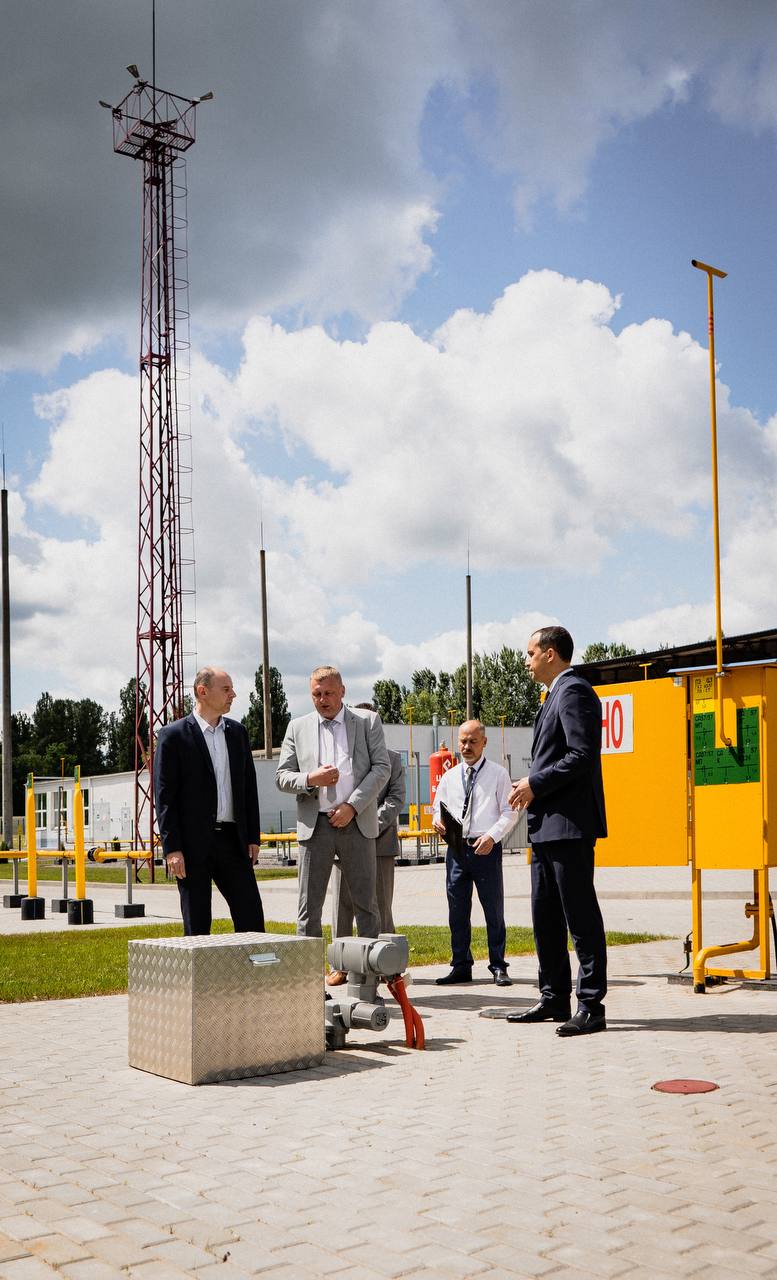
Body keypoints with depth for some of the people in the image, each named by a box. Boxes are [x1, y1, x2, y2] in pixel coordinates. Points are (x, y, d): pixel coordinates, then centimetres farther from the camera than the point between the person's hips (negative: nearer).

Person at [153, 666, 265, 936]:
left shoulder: (237, 731, 11)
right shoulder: (173, 735, -5)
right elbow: (164, 796, -7)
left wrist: (253, 836, 9)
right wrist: (172, 849, -12)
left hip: (233, 840, 5)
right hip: (193, 843, -5)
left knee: (251, 918, 3)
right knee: (196, 927, 2)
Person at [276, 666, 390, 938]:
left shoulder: (368, 721, 7)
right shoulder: (297, 727, 11)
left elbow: (382, 768, 0)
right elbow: (282, 777, 9)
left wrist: (353, 806, -11)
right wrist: (310, 779, -12)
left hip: (356, 823, -1)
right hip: (314, 825, 1)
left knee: (366, 903, 4)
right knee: (309, 906, 1)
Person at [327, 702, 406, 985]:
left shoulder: (391, 758, 11)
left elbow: (396, 798, 2)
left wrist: (375, 824, -12)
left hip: (379, 841, 0)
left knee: (381, 904, 1)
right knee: (342, 905, 2)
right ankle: (341, 965, 9)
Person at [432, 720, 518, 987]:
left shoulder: (498, 774, 2)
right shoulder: (449, 776, 14)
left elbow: (509, 813, -2)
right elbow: (437, 808, 20)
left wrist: (492, 835, -17)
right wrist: (438, 822, -4)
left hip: (486, 848, -4)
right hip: (456, 848, 4)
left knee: (494, 909, 2)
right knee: (457, 910, 7)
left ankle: (498, 967, 9)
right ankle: (461, 966, 15)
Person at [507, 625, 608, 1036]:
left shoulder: (574, 691, -11)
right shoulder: (557, 694, 21)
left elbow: (583, 755, -20)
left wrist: (535, 784, -16)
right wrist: (531, 785, 10)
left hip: (569, 823, -11)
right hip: (547, 824, 11)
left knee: (581, 916, -6)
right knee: (545, 915, 13)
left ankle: (591, 1006, -2)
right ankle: (554, 999, 21)